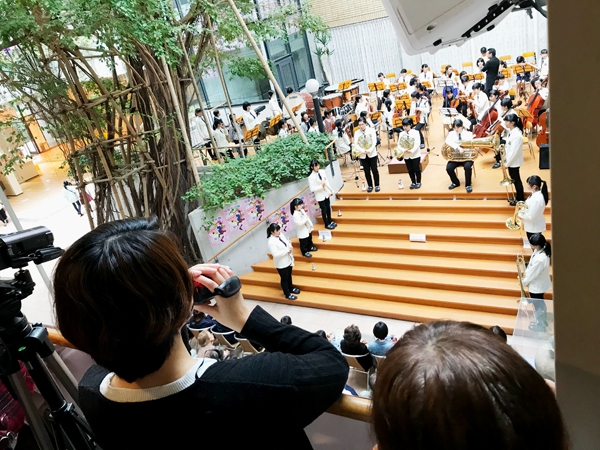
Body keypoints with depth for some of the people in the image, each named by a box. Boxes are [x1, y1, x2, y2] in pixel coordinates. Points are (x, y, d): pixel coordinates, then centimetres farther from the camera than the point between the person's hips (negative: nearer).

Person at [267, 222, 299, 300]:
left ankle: (291, 288, 51)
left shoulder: (281, 234, -4)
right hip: (281, 264, -8)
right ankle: (287, 294, 32)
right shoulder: (271, 242, -28)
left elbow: (287, 242, 11)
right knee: (284, 279, 12)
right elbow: (276, 254, -31)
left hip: (288, 260, 8)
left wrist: (290, 246, -12)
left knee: (289, 276, 28)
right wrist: (287, 250, -27)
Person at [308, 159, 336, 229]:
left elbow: (327, 182, 8)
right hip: (320, 196, -6)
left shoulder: (322, 172, -1)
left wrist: (330, 190, 9)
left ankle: (330, 221, 37)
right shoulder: (311, 177, -19)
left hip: (326, 193, 6)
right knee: (324, 210, 6)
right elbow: (312, 189, -20)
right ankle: (327, 224, 22)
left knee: (328, 208, 18)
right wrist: (321, 186, -26)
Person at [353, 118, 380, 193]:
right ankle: (370, 186, 21)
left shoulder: (371, 130, -3)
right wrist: (363, 151, -20)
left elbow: (374, 142, -7)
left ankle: (377, 185, 17)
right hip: (362, 155, 1)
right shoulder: (356, 133, -1)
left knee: (374, 170, 4)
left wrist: (370, 150, -21)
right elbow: (355, 144, -6)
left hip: (372, 154, -1)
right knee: (367, 171, 8)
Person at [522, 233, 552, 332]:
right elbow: (531, 265, 5)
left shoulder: (539, 259, -38)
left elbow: (533, 274, -24)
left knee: (538, 306, 14)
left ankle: (540, 325, 36)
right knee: (540, 304, 27)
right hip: (540, 283, 9)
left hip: (537, 286, -9)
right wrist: (526, 272, -1)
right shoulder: (541, 251, -10)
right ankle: (543, 321, 47)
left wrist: (524, 282, -10)